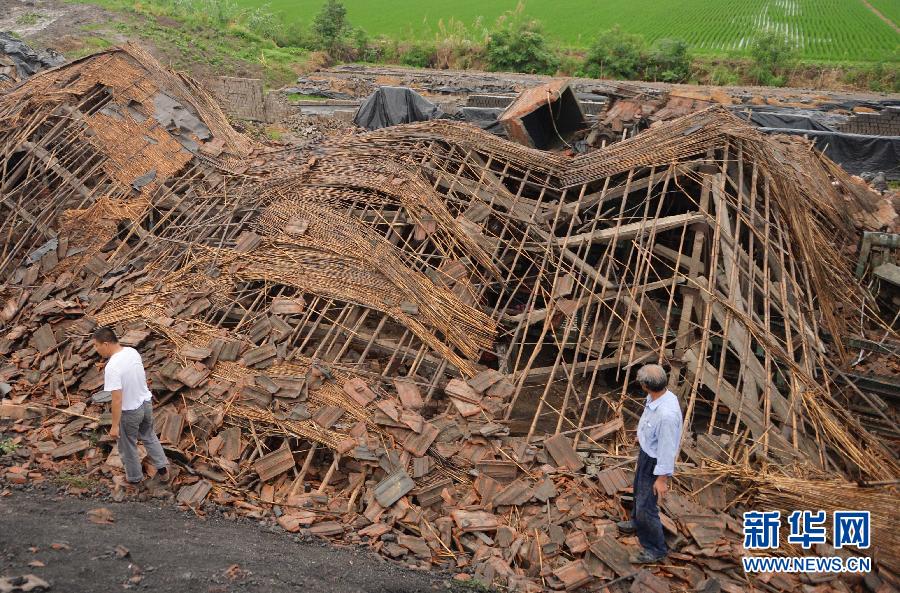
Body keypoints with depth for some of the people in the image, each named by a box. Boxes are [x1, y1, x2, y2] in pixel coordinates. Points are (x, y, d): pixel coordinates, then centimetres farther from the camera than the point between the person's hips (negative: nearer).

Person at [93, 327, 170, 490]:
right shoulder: (133, 352, -7)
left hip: (130, 412, -7)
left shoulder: (112, 367, -30)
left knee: (128, 447, 17)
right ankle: (163, 469, 34)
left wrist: (114, 425, -18)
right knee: (149, 437, 27)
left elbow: (117, 400, -27)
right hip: (146, 403, 7)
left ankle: (135, 479, 35)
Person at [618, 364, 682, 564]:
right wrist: (642, 435, 28)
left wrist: (662, 478, -21)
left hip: (655, 461, -9)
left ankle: (655, 549, 26)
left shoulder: (667, 413, -41)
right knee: (639, 491, 31)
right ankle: (638, 522, 57)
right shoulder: (657, 397, -13)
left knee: (646, 505, 5)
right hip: (647, 451, 9)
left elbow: (667, 448, -31)